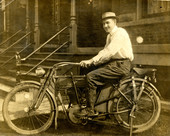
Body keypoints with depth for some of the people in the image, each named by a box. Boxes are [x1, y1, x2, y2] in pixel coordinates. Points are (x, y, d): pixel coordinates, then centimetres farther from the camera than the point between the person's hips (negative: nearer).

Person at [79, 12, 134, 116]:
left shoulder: (120, 32, -12)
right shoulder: (110, 35, 20)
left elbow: (109, 51, -23)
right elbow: (105, 52, 15)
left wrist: (91, 61, -25)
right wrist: (92, 61, -1)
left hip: (121, 65, -10)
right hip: (114, 63, 10)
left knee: (91, 77, -20)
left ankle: (90, 110, -12)